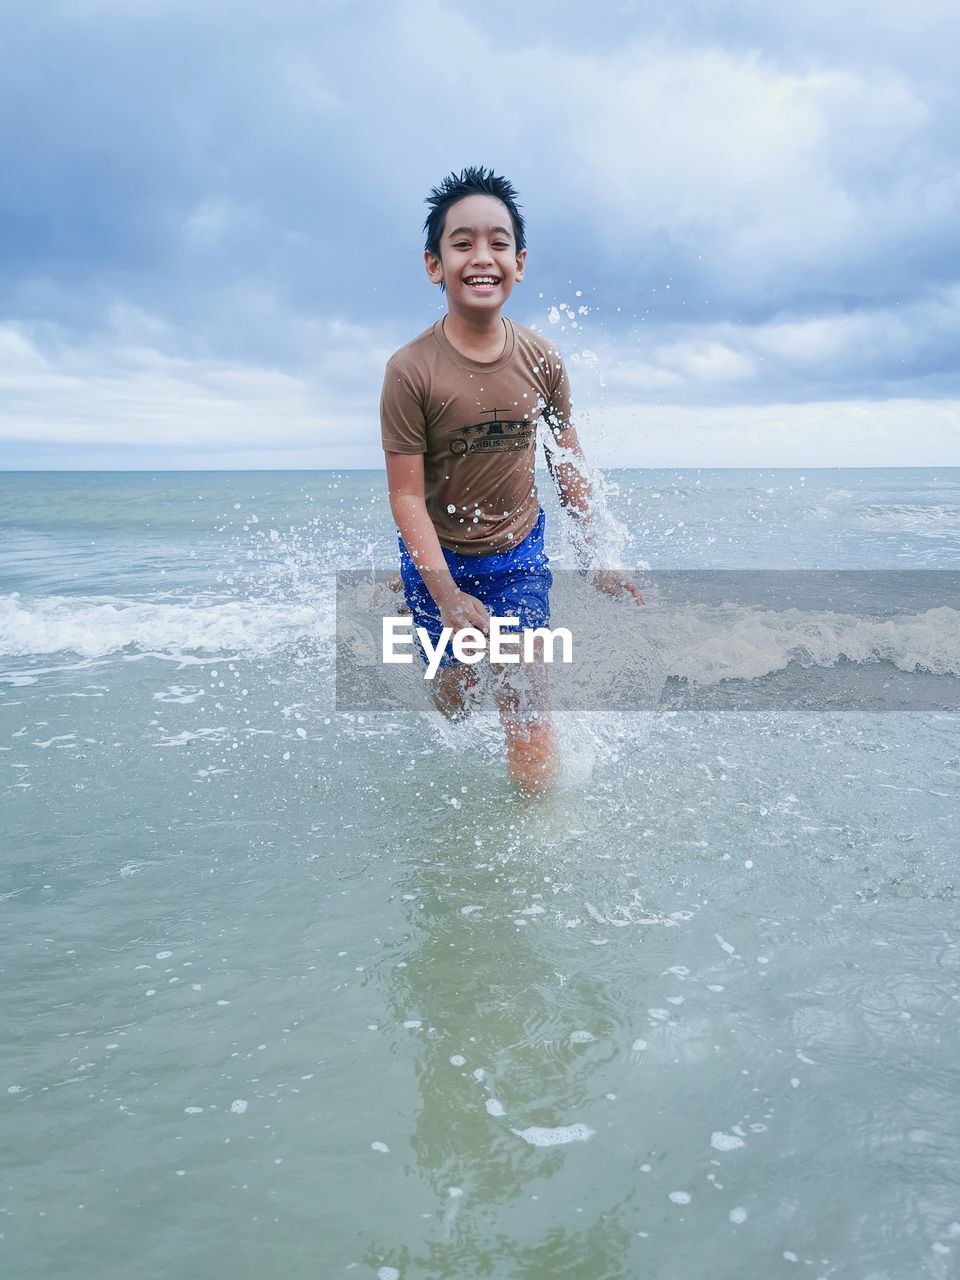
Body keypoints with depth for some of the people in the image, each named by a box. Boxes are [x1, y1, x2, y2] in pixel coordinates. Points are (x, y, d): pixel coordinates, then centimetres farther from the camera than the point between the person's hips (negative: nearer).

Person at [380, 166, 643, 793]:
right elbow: (407, 495, -21)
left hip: (520, 552, 2)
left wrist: (596, 554, 5)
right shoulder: (410, 370, -23)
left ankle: (538, 806, 25)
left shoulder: (541, 359, -11)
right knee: (456, 686, 14)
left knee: (527, 694, -5)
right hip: (438, 555, -2)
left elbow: (568, 460, 3)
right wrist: (446, 594, -29)